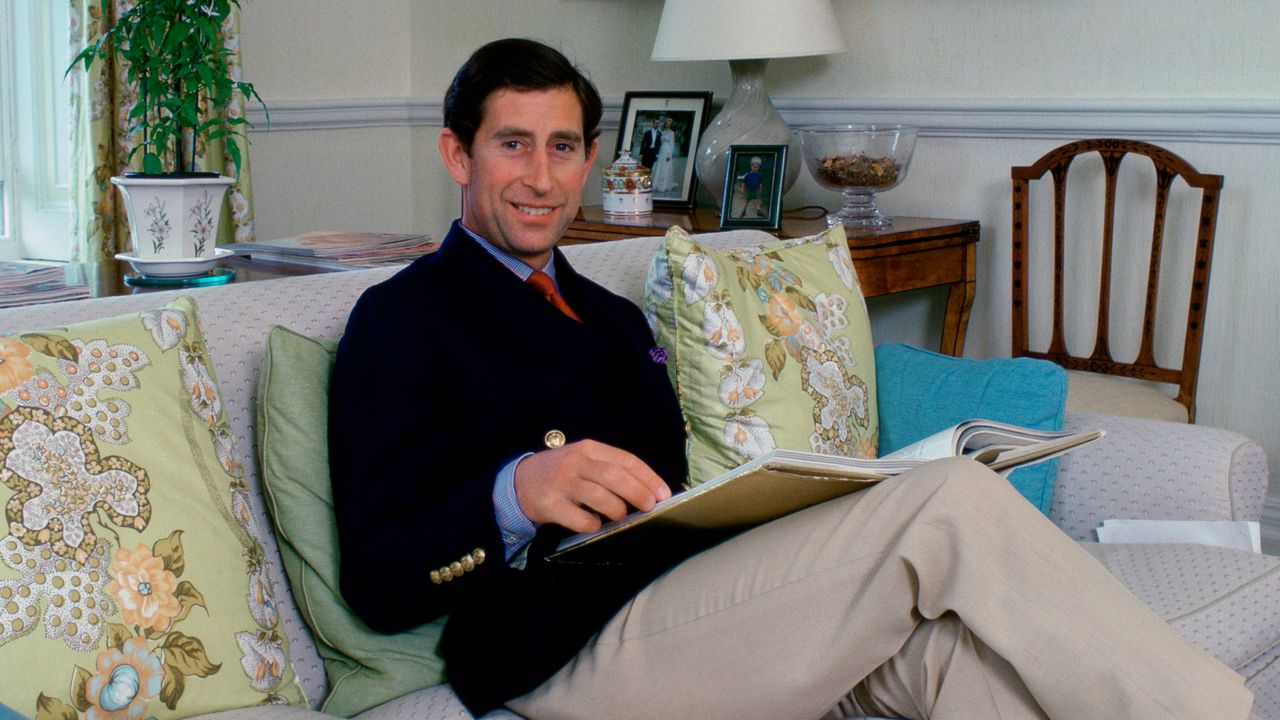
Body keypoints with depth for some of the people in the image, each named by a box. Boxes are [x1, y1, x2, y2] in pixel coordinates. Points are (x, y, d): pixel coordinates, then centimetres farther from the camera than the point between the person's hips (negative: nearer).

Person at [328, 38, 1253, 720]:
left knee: (936, 633, -24)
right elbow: (379, 581, -9)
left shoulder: (613, 317, 26)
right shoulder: (404, 318, 1)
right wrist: (516, 493, -28)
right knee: (949, 505, -20)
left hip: (676, 607, 7)